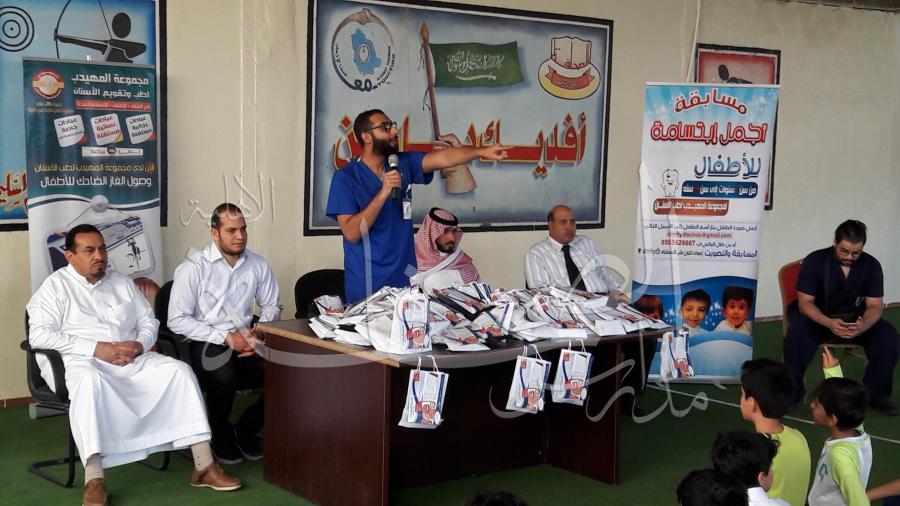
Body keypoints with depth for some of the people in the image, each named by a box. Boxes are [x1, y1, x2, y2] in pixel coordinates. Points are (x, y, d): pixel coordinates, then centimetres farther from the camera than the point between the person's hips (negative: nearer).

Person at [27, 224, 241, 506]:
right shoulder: (55, 286, 4)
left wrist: (138, 345, -7)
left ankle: (204, 466, -20)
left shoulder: (122, 283, 20)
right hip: (82, 362, -5)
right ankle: (94, 479, -45)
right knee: (89, 380, -40)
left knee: (179, 371, -18)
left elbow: (149, 323, 19)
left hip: (132, 361, 5)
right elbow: (39, 335, -9)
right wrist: (98, 348, -17)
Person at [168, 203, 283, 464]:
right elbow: (177, 320, -11)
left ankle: (246, 430, 6)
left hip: (246, 341, 4)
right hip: (207, 344, -4)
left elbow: (272, 306, 20)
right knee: (225, 376, -37)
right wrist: (225, 337, -15)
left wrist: (258, 331, -2)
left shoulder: (258, 265, 7)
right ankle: (221, 436, -3)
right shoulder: (193, 268, -7)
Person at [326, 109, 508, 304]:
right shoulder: (345, 177, -9)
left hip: (405, 276, 4)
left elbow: (443, 158, -10)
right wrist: (383, 193, -23)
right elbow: (351, 233, -17)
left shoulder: (403, 163, 4)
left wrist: (482, 151, -24)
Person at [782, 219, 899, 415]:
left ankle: (876, 393, -8)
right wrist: (829, 323, -36)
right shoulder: (814, 261, -15)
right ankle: (792, 391, -18)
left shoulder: (871, 265, -7)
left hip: (854, 320, 3)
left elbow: (875, 306, -9)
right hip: (818, 318, -3)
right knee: (797, 333, -34)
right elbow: (805, 302, -17)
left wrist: (864, 326, -33)